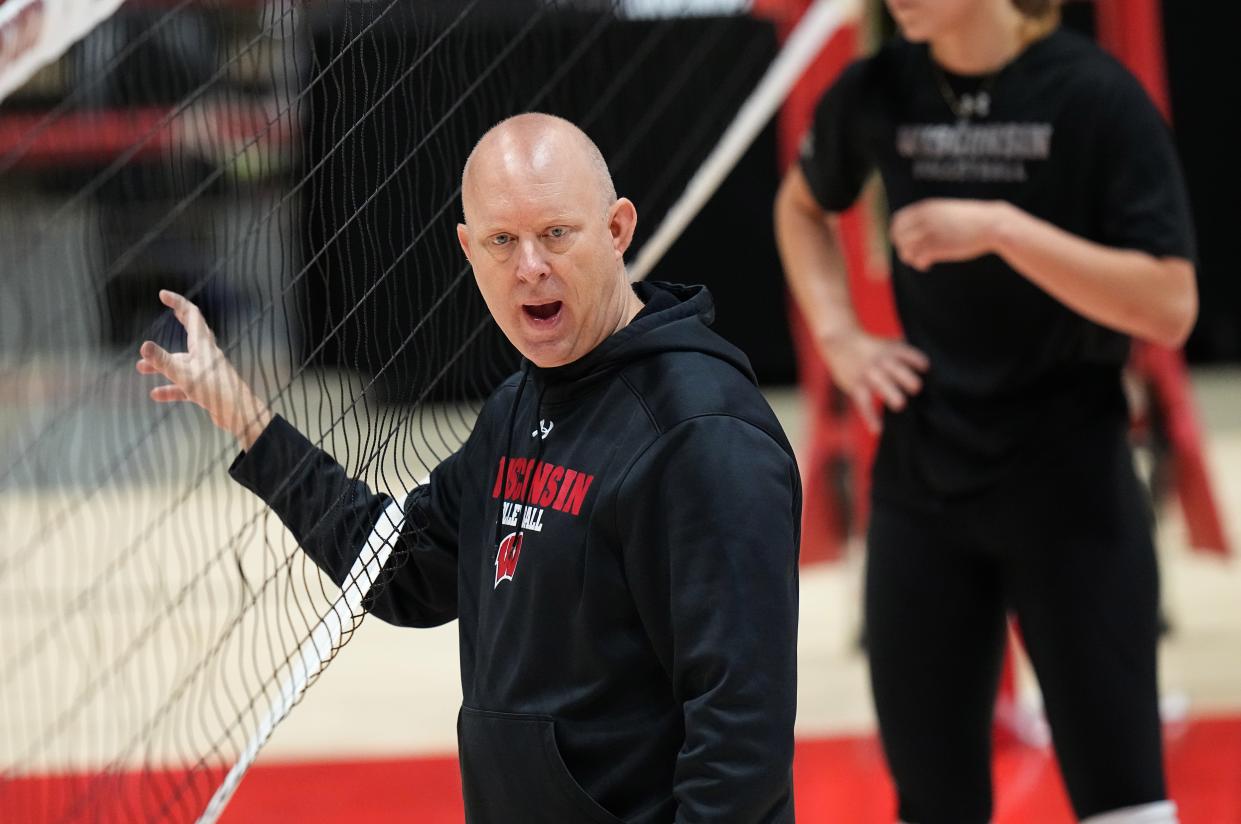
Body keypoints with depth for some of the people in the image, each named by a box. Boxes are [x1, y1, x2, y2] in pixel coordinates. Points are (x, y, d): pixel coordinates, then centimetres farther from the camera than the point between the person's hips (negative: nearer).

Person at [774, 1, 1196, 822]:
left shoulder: (1096, 95, -12)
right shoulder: (875, 94, 1)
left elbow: (1169, 308, -18)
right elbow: (803, 205, 24)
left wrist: (1001, 229, -25)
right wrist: (837, 333, 9)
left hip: (1069, 488, -4)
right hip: (921, 489, 4)